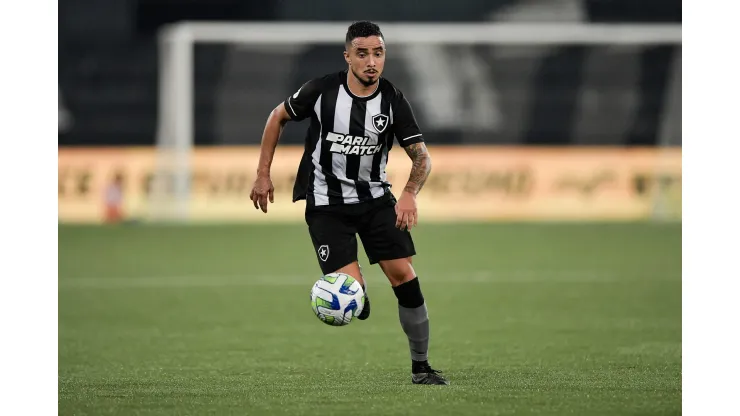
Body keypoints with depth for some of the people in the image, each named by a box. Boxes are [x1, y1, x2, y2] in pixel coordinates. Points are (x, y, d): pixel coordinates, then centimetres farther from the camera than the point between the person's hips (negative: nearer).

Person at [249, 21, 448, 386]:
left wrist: (410, 194, -26)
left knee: (405, 277, -7)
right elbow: (278, 116, 4)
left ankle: (420, 367, 7)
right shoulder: (322, 91, -13)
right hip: (326, 203, -3)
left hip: (375, 198, 3)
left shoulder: (393, 101, -8)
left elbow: (421, 156, -6)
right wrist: (263, 174, 3)